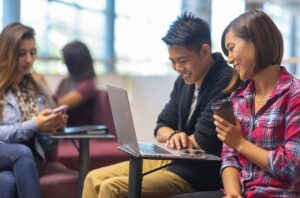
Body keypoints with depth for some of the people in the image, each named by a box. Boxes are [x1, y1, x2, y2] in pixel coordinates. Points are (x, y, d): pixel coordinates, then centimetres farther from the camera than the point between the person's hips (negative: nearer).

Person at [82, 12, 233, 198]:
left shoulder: (225, 82, -19)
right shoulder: (185, 80, 9)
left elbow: (202, 143, -21)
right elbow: (162, 129, 14)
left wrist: (178, 139, 0)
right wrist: (174, 136, -10)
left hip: (200, 173, -9)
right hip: (171, 160, 9)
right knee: (94, 179, 4)